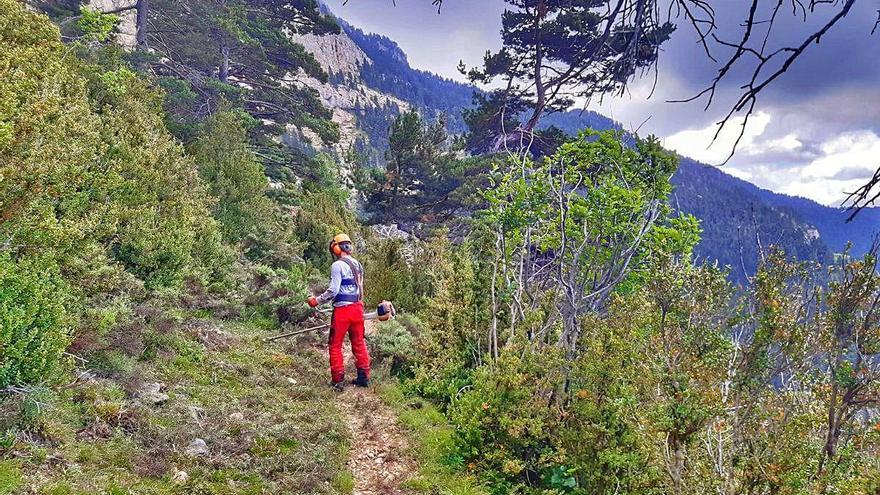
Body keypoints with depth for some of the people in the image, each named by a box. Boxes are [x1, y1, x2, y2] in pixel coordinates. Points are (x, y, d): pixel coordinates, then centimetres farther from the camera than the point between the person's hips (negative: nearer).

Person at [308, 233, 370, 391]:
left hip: (342, 310, -7)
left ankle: (338, 381, 5)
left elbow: (333, 290, -16)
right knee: (359, 343, 15)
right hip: (357, 307, 7)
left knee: (335, 346, 4)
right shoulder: (358, 265, 11)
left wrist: (317, 301, -6)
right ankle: (364, 376, 19)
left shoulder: (338, 265, -12)